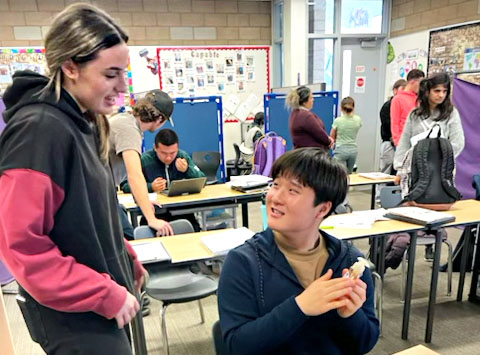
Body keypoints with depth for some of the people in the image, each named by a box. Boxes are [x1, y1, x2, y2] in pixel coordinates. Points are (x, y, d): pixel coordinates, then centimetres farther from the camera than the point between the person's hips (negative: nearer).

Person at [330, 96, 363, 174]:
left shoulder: (338, 121, -12)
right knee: (349, 173, 16)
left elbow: (332, 138, 0)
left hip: (340, 150, -4)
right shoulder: (358, 120, -4)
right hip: (353, 150, 4)